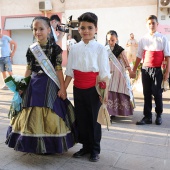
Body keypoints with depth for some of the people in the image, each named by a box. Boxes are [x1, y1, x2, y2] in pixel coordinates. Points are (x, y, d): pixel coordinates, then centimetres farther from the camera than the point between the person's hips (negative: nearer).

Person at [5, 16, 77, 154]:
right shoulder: (31, 49, 6)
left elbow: (58, 69, -6)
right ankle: (34, 143, 26)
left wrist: (62, 88, -8)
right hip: (34, 84, 4)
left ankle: (49, 145, 19)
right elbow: (29, 69, 11)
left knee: (49, 115, 2)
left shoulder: (54, 48, -6)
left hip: (49, 84, -4)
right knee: (32, 115, 9)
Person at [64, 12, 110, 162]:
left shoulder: (100, 48, -6)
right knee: (80, 118, 12)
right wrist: (63, 88, 6)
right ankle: (85, 146, 30)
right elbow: (69, 71, 7)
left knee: (94, 119, 8)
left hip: (93, 90, -3)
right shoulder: (74, 48, 4)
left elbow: (104, 73, -6)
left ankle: (95, 150, 25)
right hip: (78, 89, 4)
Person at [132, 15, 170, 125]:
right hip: (145, 69, 3)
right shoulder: (143, 40, 6)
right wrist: (134, 70, 9)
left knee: (157, 93, 3)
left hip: (157, 70, -2)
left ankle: (159, 115, 24)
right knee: (147, 94, 8)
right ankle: (147, 117, 19)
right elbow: (139, 57, 9)